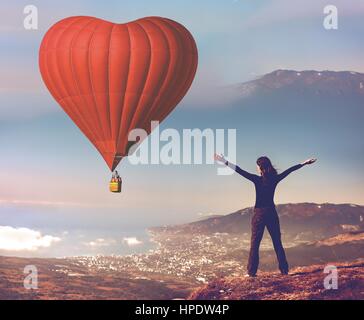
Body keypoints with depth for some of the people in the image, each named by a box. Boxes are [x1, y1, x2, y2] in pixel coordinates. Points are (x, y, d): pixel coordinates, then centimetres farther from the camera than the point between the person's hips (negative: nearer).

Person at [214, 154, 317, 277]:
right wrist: (304, 163, 20)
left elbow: (240, 171, -14)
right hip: (272, 213, 4)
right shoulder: (275, 179, 0)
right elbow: (290, 170, 10)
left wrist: (225, 162, -14)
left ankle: (252, 272, -3)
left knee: (255, 243, 0)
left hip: (259, 213, -4)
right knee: (277, 243, 10)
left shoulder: (257, 179, -11)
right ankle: (284, 270, 12)